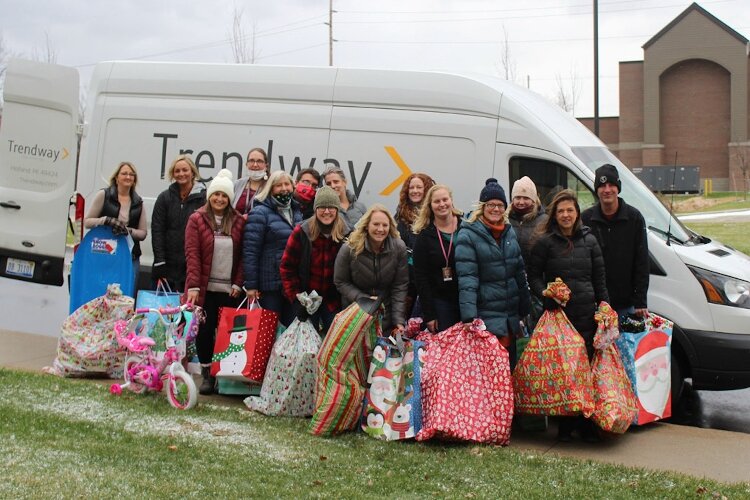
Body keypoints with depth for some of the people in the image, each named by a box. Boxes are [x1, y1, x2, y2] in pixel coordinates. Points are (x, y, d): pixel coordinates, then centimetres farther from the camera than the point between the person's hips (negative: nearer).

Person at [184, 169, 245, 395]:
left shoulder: (238, 222, 6)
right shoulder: (197, 219, 1)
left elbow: (242, 256, 7)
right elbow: (192, 254, -5)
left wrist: (238, 283, -2)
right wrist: (193, 286, -12)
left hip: (229, 290, 1)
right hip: (205, 288, -1)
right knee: (204, 331, 1)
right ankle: (207, 374, 13)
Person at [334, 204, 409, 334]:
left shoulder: (399, 248, -12)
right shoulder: (349, 249, -16)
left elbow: (400, 285, -9)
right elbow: (340, 282, -7)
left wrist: (399, 320, -14)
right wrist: (363, 299, -20)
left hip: (386, 314, 1)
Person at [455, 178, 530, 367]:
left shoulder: (509, 232, 11)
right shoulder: (468, 234, -9)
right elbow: (466, 279, -17)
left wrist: (524, 309, 17)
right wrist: (469, 317, -24)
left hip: (511, 315, 6)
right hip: (485, 315, -6)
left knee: (510, 365, 13)